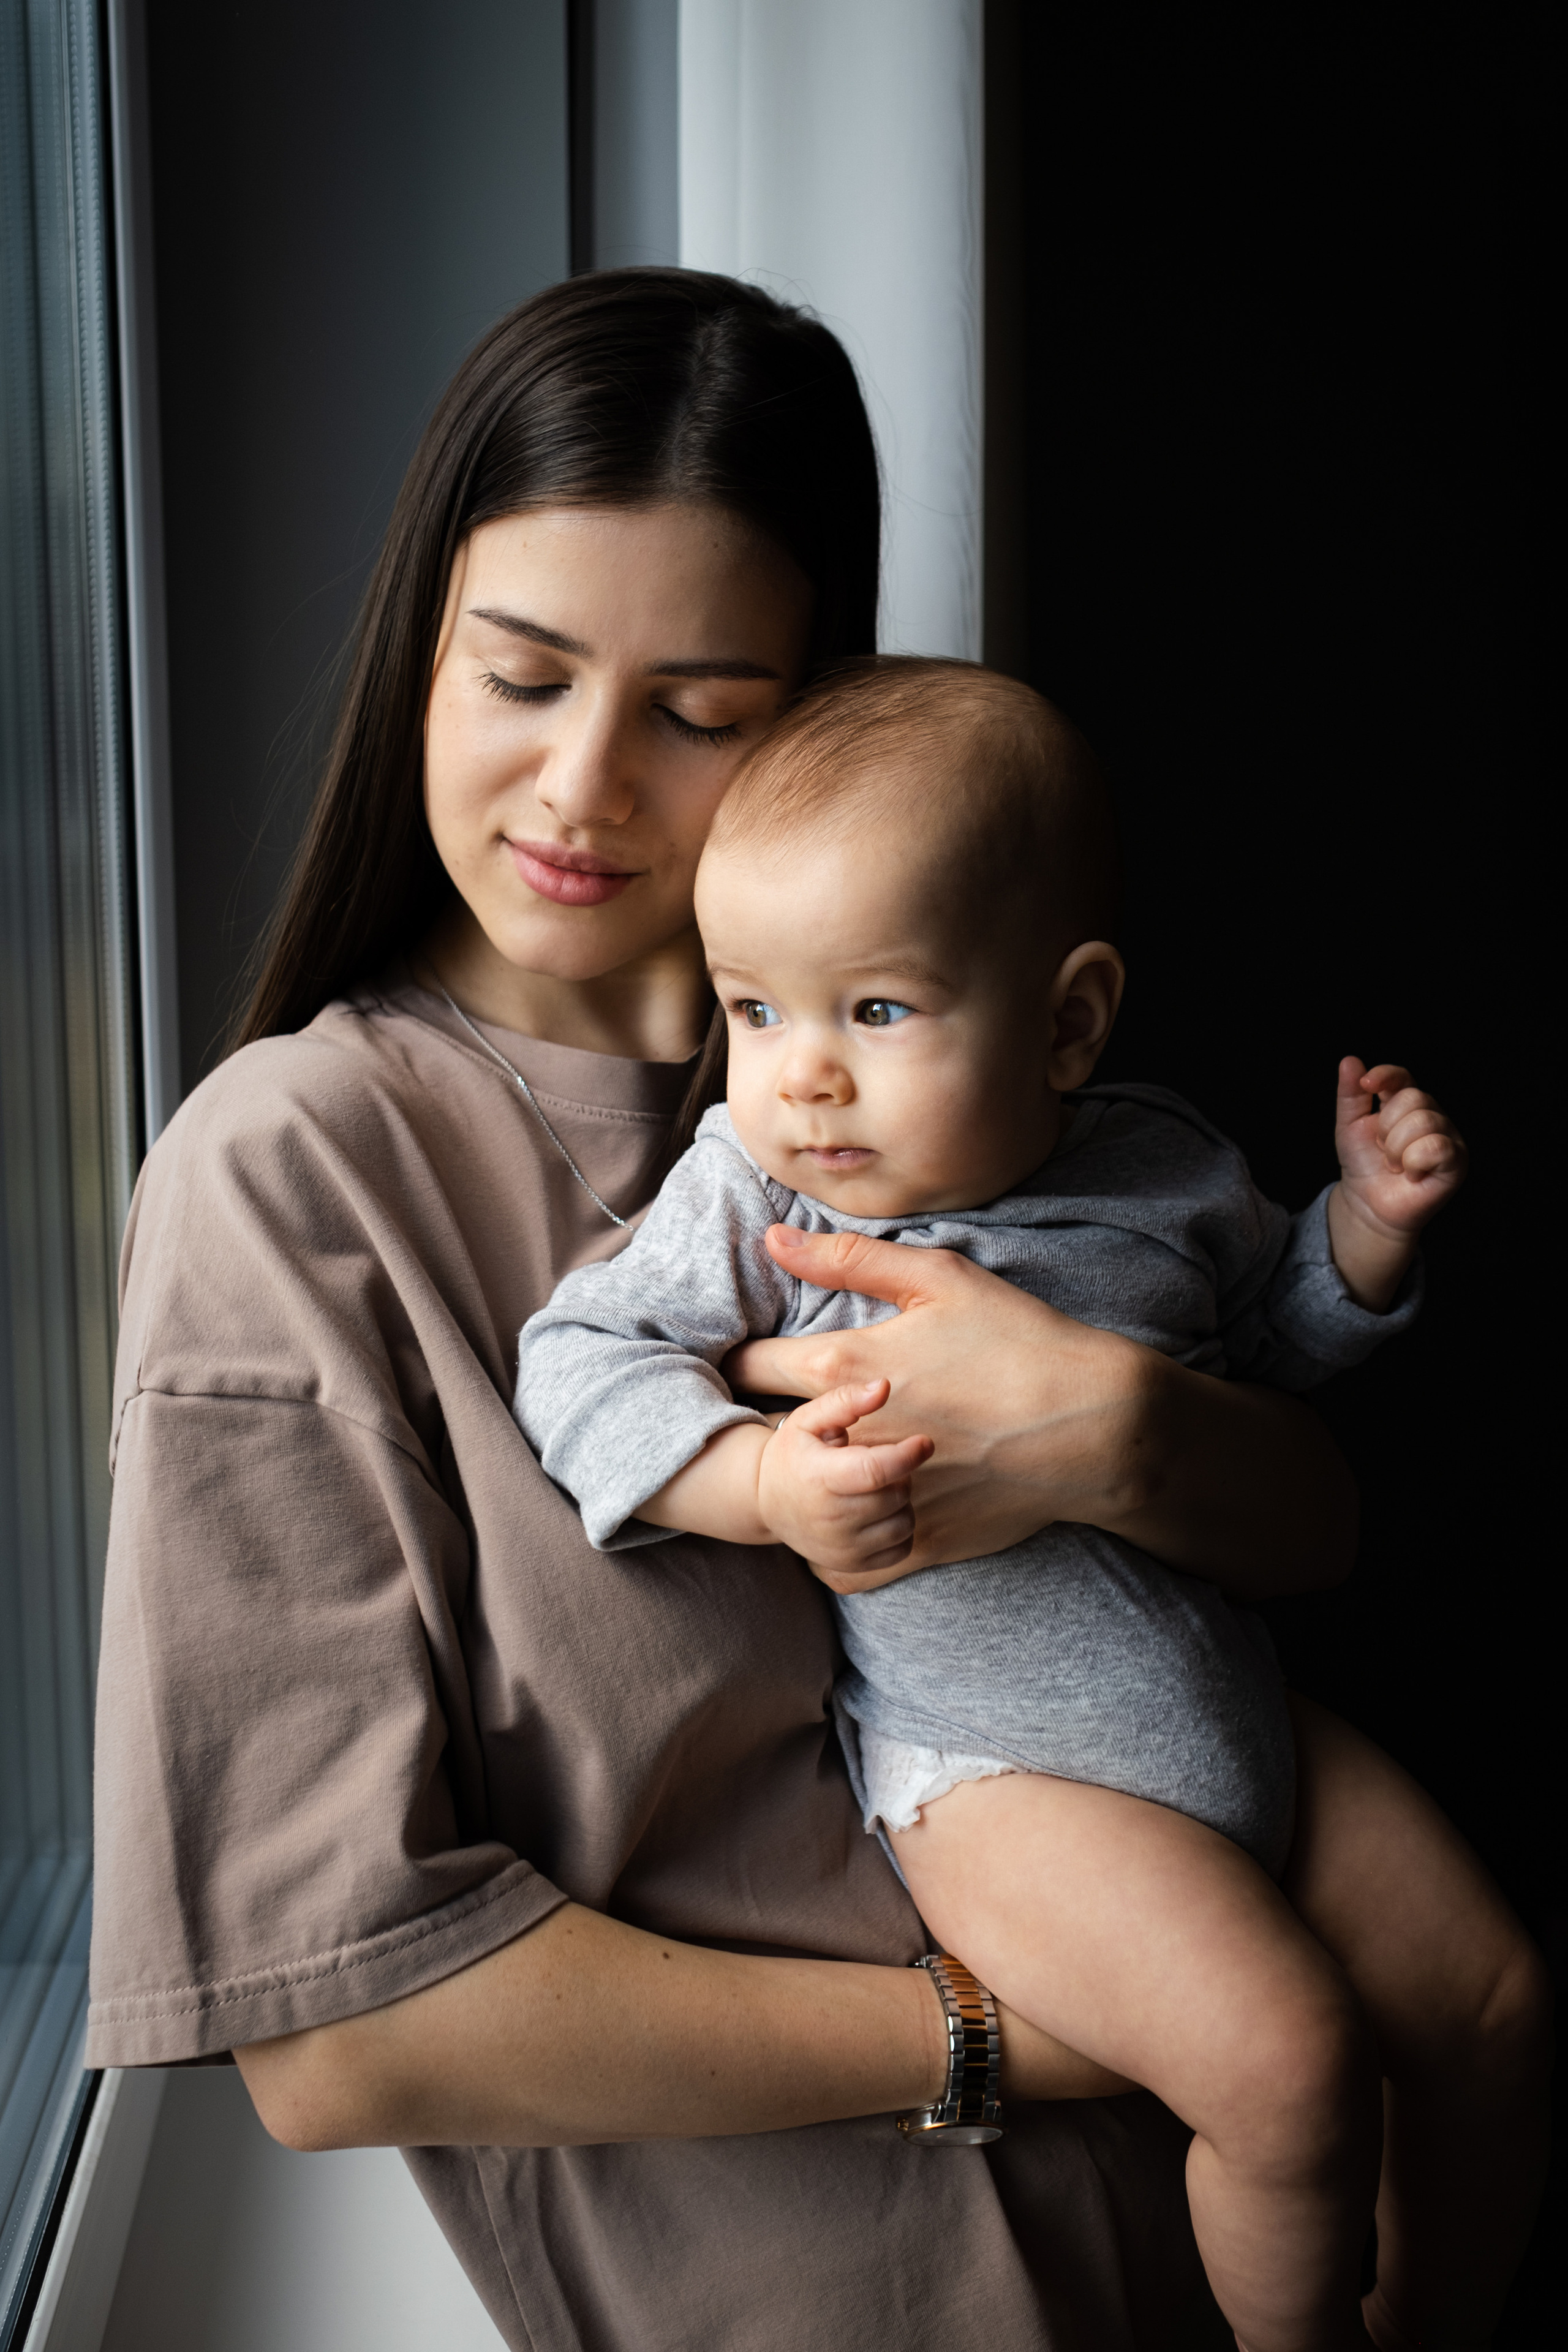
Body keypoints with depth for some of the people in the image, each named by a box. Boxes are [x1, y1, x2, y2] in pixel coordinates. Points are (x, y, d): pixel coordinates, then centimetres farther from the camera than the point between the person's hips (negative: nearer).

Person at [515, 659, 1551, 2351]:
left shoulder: (1163, 1165, 3)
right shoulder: (752, 1199, -9)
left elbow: (1266, 1339, 20)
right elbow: (579, 1358, -14)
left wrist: (1366, 1225, 2)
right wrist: (765, 1480, -29)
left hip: (1241, 1704, 6)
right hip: (1004, 1766, -5)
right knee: (1290, 2061, -23)